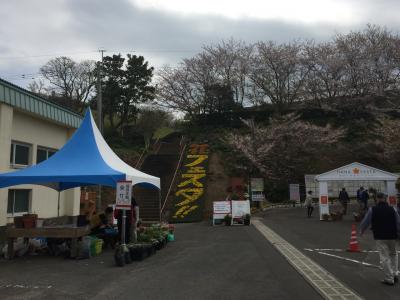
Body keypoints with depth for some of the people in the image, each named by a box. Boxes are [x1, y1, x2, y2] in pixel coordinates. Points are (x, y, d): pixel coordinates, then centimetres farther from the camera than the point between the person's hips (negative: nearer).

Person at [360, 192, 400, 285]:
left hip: (380, 237, -4)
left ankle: (389, 279, 2)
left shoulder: (372, 210, -6)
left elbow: (365, 221, 3)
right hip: (392, 236, 4)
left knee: (384, 258, 0)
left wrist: (361, 231, 20)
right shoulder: (392, 209, 2)